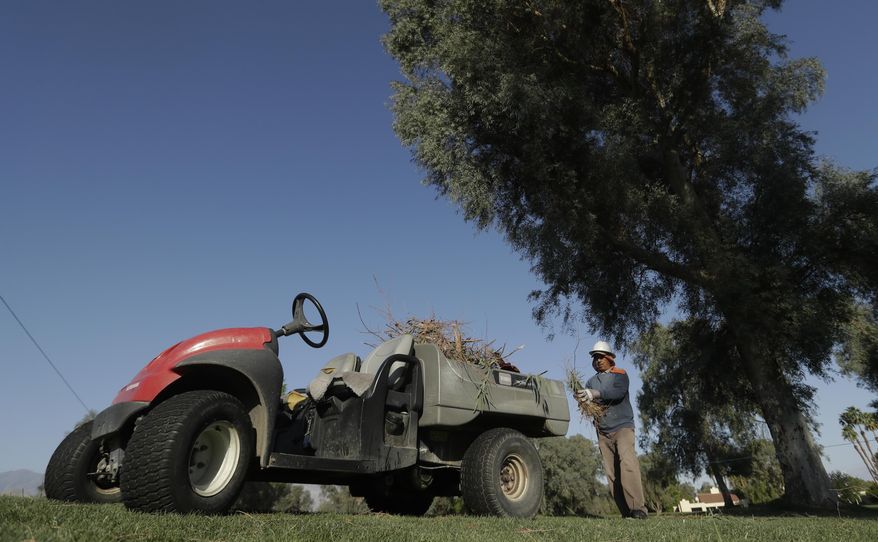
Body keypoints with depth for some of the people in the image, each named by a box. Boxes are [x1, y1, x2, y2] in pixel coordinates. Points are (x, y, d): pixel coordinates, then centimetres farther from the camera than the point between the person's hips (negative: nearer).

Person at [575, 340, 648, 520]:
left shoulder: (620, 374, 4)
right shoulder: (592, 381, 16)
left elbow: (619, 392, -16)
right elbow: (588, 400, 2)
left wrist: (596, 394, -32)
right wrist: (582, 399, -22)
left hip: (622, 426, -4)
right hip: (603, 432, 4)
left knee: (628, 463, -22)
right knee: (611, 473, -1)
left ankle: (638, 508, -22)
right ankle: (625, 511, 3)